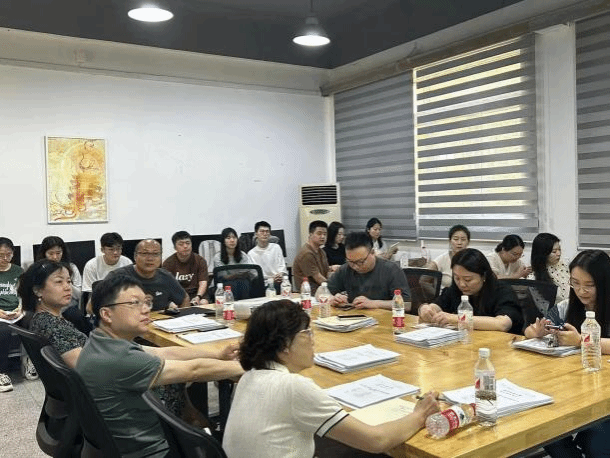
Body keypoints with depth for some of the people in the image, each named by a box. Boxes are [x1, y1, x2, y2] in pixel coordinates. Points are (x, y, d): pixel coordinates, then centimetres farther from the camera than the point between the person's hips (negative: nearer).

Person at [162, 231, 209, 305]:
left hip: (195, 294, 2)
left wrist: (198, 297, -21)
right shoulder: (168, 263, 2)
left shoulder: (200, 261, 7)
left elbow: (203, 283, -1)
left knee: (204, 303, -29)